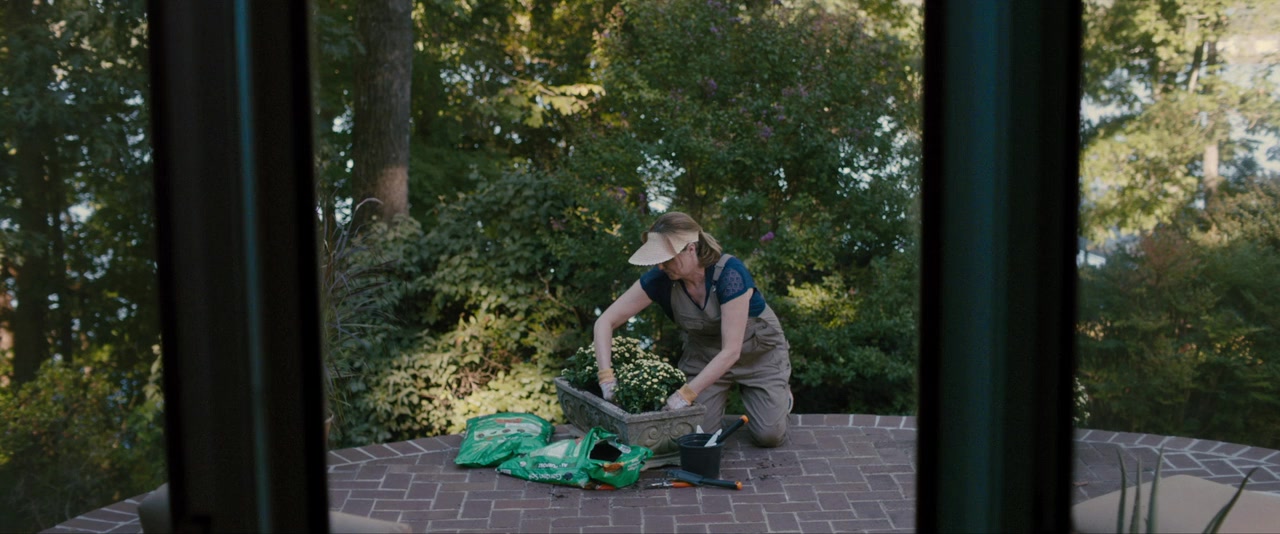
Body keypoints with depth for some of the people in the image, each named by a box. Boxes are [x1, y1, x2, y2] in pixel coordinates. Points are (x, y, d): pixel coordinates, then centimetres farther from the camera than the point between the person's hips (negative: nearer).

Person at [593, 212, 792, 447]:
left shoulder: (730, 274, -35)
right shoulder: (660, 279, -22)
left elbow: (731, 351, -34)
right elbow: (605, 322, -18)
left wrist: (685, 394, -37)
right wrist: (607, 376, -31)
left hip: (759, 351, -3)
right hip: (704, 354, 3)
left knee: (768, 435, -12)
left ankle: (780, 390, 20)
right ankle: (719, 396, 21)